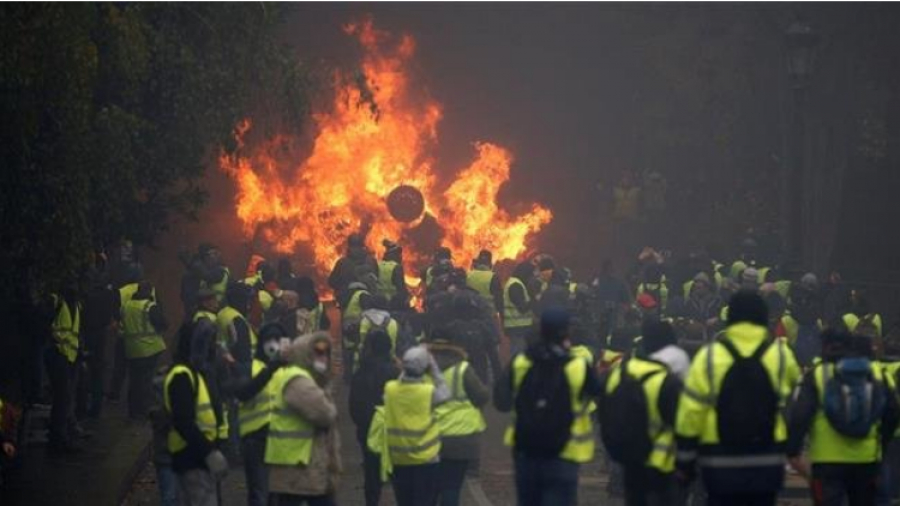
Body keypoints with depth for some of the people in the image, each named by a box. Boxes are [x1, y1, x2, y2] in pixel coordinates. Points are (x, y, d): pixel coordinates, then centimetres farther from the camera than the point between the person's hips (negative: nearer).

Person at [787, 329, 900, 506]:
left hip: (828, 460, -4)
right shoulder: (875, 374, 6)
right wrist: (881, 444, 21)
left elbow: (800, 415, -11)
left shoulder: (816, 375, -4)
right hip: (866, 459, 4)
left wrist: (794, 452, -5)